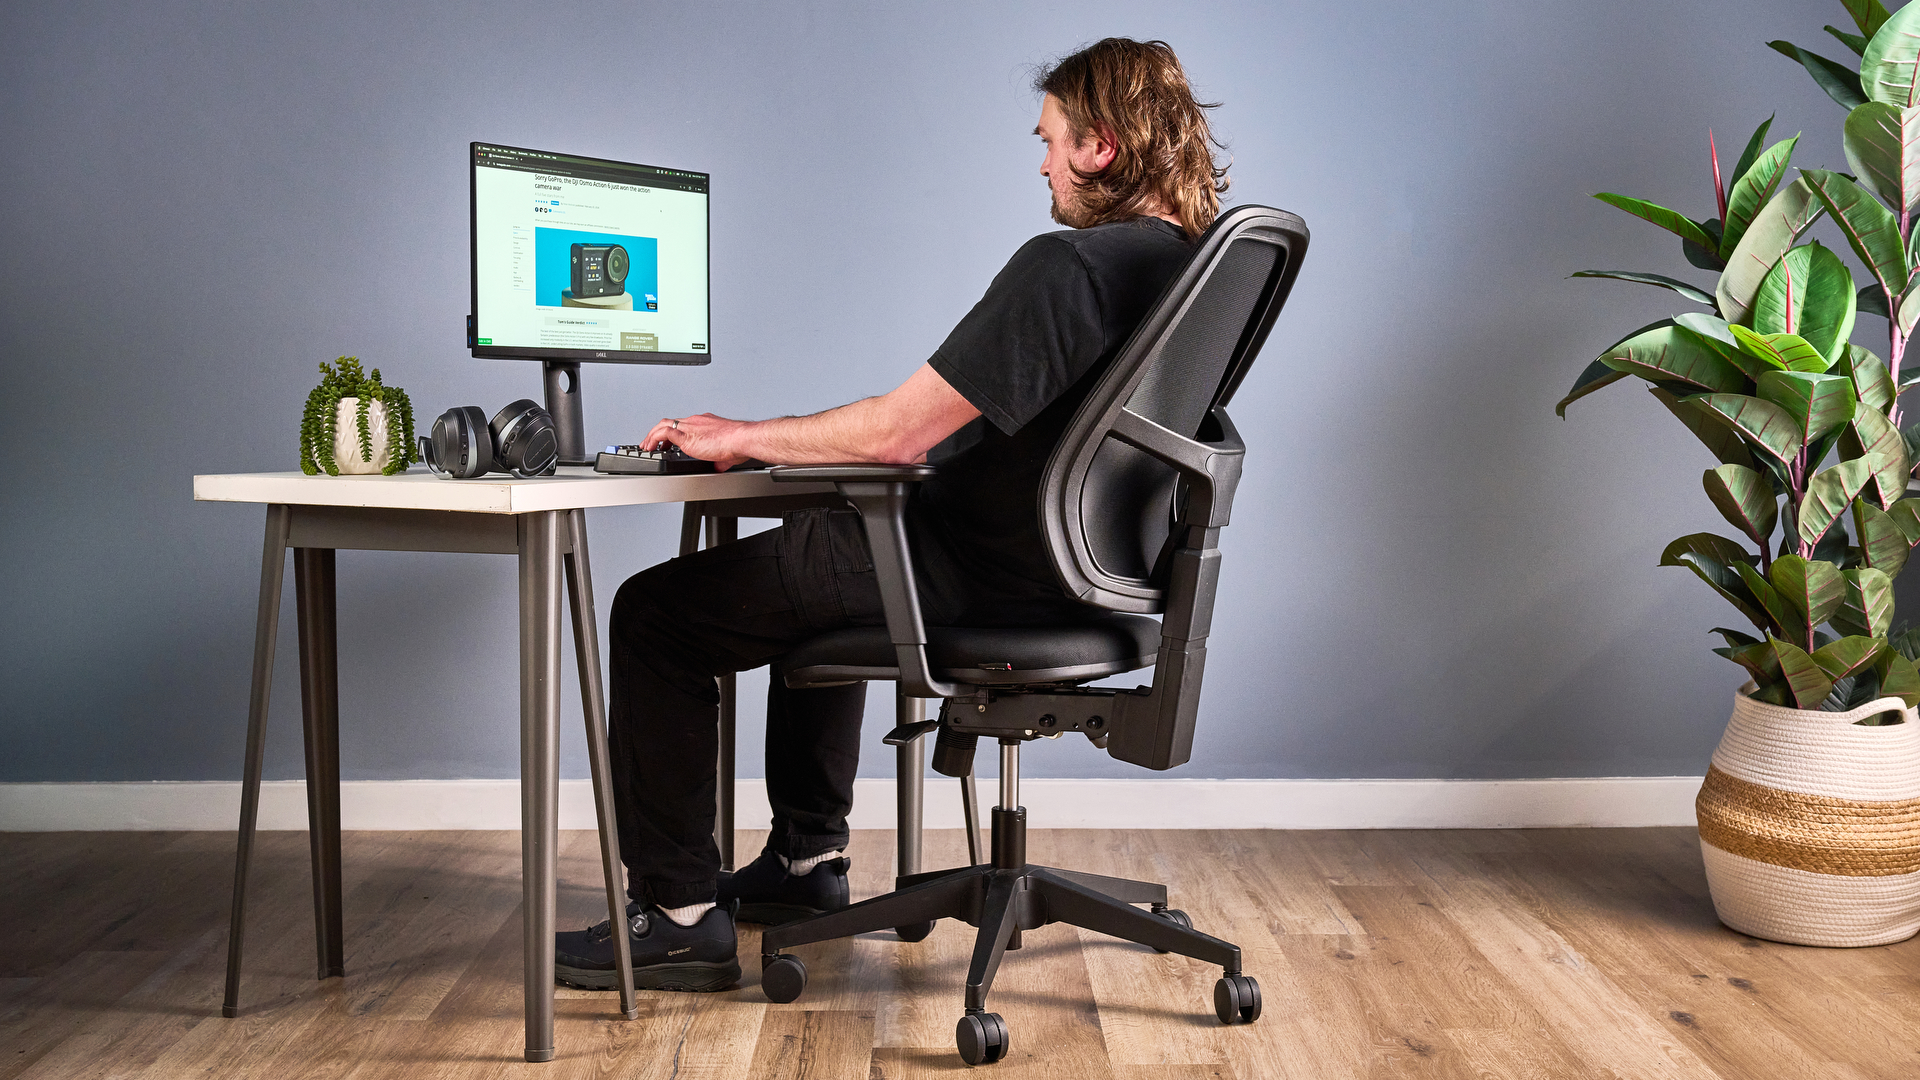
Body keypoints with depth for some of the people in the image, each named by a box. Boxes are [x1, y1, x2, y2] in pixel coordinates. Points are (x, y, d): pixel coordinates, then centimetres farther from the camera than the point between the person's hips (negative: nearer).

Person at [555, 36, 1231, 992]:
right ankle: (807, 860, 40)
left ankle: (681, 913, 9)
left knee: (655, 614, 2)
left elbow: (898, 431, -24)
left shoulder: (1065, 267, -24)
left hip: (980, 581, -10)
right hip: (1073, 573, 10)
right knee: (816, 559, 35)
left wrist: (739, 438, -9)